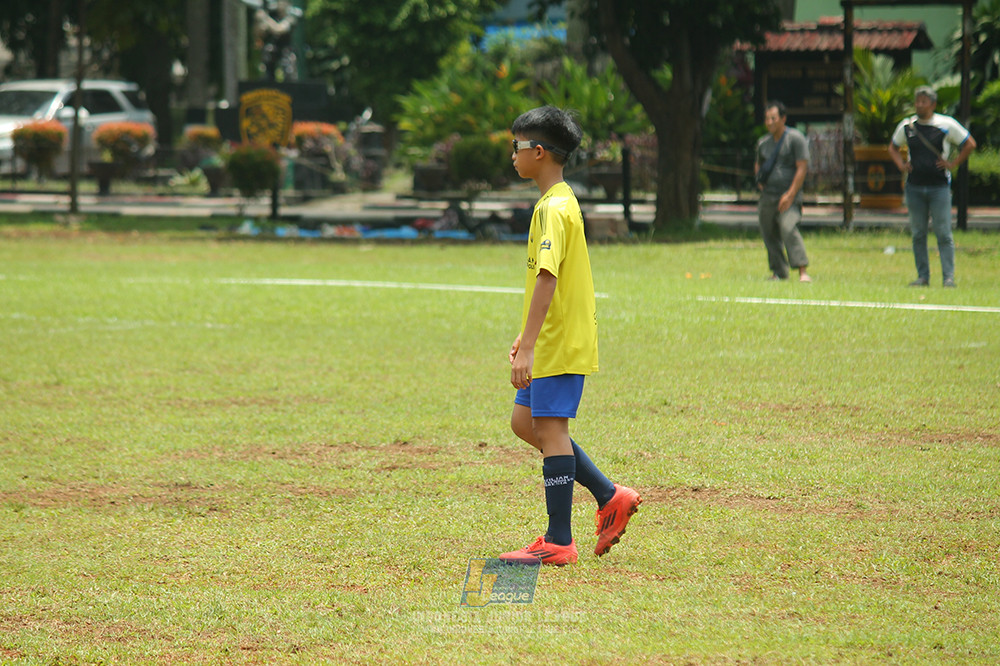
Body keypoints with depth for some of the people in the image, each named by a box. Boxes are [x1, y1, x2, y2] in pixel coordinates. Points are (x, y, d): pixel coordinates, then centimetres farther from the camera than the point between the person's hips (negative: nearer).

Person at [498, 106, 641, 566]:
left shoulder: (553, 209, -18)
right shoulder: (561, 202, 15)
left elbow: (547, 278, -27)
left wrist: (528, 347, -30)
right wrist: (527, 336, 27)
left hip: (560, 342, -10)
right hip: (554, 338, 10)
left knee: (549, 429, -6)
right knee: (525, 422, 15)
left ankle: (558, 543, -2)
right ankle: (610, 497, 18)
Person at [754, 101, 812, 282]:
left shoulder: (795, 138, -5)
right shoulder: (763, 142, 14)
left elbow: (802, 168, -10)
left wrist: (790, 194, -17)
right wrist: (759, 180, 12)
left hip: (789, 195, -7)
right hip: (767, 196, 7)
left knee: (788, 228, -24)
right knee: (769, 234, 9)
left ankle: (802, 271, -28)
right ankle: (779, 272, 22)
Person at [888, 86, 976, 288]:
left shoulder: (947, 125, -2)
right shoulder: (906, 126, 7)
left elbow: (970, 144, 6)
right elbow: (893, 147, 24)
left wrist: (953, 163, -3)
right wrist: (901, 164, 7)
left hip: (939, 187, -3)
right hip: (914, 186, 3)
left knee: (943, 233, -7)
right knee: (918, 234, 4)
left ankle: (948, 277, -5)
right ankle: (922, 276, 10)